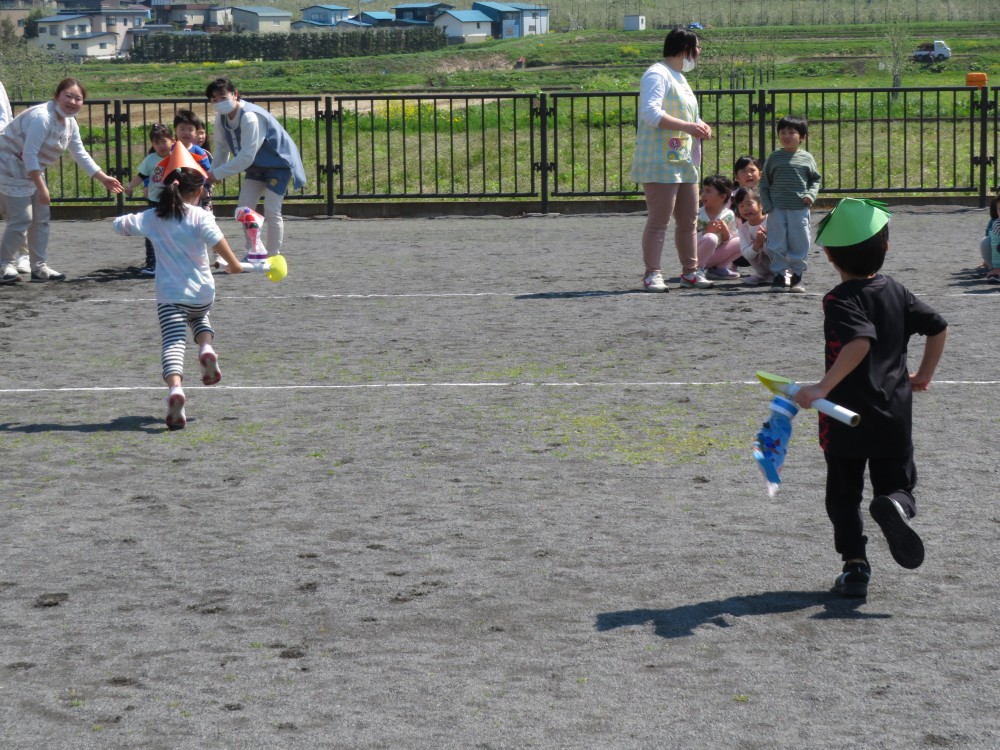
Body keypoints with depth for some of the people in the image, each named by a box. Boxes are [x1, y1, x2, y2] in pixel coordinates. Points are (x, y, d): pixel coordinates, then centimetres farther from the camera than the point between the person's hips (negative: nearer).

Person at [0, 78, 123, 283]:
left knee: (41, 217, 10)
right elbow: (29, 153, -30)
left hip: (32, 170, 10)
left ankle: (39, 267, 19)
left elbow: (80, 154, 11)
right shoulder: (42, 117, -27)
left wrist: (103, 179, 7)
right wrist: (41, 188, -29)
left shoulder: (70, 123, 2)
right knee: (22, 218, -11)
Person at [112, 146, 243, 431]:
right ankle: (207, 349, 3)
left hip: (169, 296, -1)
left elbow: (120, 224, 10)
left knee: (173, 343, -9)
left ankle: (175, 387, -36)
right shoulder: (200, 217, -5)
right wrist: (233, 265, -8)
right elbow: (217, 240, -21)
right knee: (200, 319, 34)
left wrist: (125, 221, 33)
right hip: (202, 294, 1)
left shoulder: (152, 217, 4)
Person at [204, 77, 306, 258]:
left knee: (271, 212, -8)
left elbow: (246, 158, -32)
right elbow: (221, 148, 0)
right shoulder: (221, 118, -9)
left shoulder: (249, 117, -34)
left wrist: (217, 173, -26)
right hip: (257, 164, 8)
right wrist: (212, 175, -9)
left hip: (279, 162, -8)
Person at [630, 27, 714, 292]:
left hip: (683, 162, 10)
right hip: (660, 161, -10)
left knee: (689, 220, 11)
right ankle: (652, 274, -7)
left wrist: (700, 126, 11)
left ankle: (690, 271, 19)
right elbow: (650, 112, -23)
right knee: (658, 220, -9)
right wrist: (688, 126, -24)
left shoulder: (679, 77, 22)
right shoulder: (657, 74, -9)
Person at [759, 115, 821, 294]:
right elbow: (764, 183, 6)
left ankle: (797, 276, 14)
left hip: (799, 208, 0)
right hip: (777, 209, 0)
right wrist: (767, 205, -3)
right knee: (777, 244, 1)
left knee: (799, 243, 3)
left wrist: (811, 194, -8)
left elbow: (815, 179, 10)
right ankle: (779, 275, 10)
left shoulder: (806, 157, 4)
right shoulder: (774, 157, 4)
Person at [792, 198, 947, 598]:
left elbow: (860, 343, -29)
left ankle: (855, 566, 3)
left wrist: (823, 387, -34)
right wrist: (924, 374, 22)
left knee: (844, 494, 10)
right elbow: (938, 326, 11)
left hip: (847, 419, -4)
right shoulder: (897, 291, 6)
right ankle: (894, 505, -22)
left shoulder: (841, 300, -13)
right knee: (898, 485, 12)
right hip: (895, 415, 4)